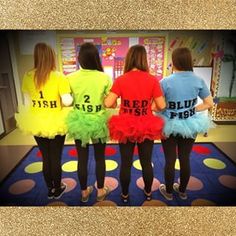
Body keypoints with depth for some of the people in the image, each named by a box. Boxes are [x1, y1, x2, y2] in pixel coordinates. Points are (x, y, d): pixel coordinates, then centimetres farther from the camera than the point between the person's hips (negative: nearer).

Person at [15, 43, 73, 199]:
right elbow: (67, 101, -19)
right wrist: (72, 97, 3)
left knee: (45, 158, 19)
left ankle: (50, 189, 36)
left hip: (37, 124, 4)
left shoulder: (28, 76, -3)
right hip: (56, 124, -3)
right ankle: (57, 189, 32)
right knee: (56, 158, 13)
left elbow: (27, 101, 4)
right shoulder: (59, 77, -16)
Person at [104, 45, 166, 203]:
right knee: (146, 162, 19)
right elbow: (161, 106, -7)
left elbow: (108, 103, -14)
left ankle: (125, 195, 35)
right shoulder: (152, 80, -8)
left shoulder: (121, 80, -10)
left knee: (126, 163, 15)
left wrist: (117, 103, 8)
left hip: (125, 127, 0)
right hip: (146, 127, 1)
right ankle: (148, 193, 40)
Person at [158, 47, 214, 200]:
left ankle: (168, 191, 32)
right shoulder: (199, 81, -7)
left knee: (170, 160, 13)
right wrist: (191, 110, 3)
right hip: (190, 125, 3)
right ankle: (182, 190, 38)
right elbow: (209, 103, -3)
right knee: (185, 159, 18)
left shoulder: (166, 82, -17)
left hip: (170, 126, -3)